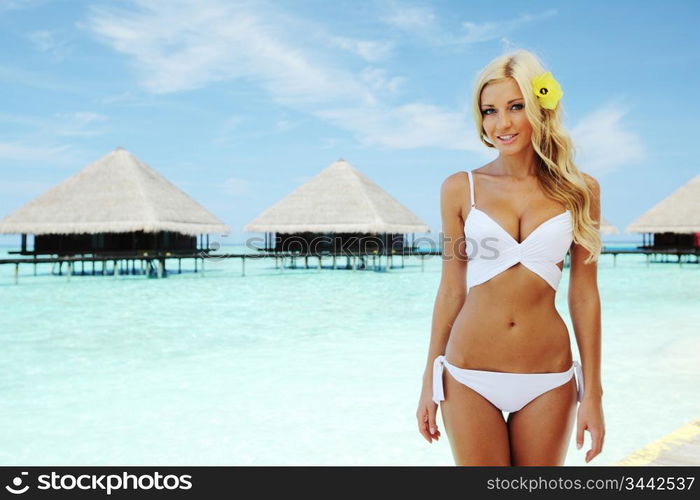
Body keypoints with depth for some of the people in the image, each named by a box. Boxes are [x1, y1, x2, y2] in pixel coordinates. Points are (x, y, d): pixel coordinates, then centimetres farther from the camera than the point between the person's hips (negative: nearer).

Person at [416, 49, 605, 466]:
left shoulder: (579, 191, 1)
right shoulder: (461, 189, 0)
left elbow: (584, 295, 3)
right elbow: (451, 290, 4)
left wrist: (593, 393, 2)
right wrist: (430, 384, 6)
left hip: (548, 379, 1)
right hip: (470, 376, 0)